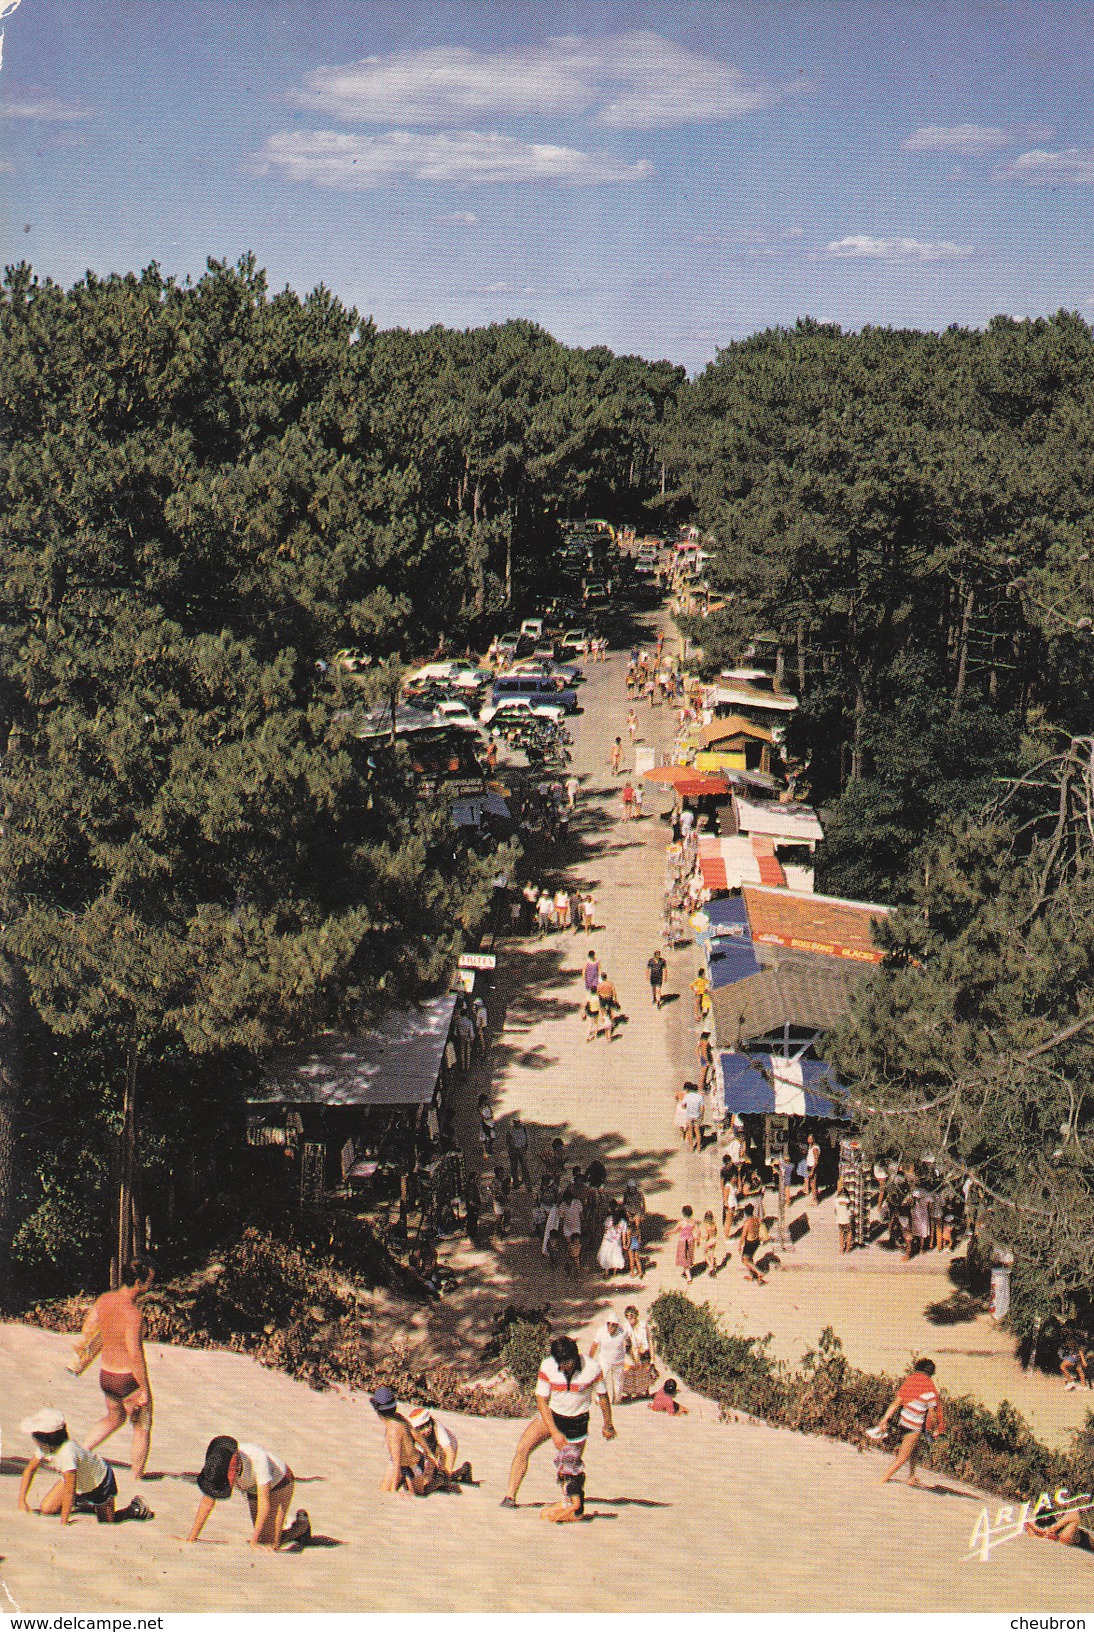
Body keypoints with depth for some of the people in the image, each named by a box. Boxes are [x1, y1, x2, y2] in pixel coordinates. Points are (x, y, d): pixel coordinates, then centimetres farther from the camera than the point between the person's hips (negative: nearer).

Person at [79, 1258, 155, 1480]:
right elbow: (136, 1356, -25)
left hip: (105, 1376, 7)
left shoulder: (103, 1300, -4)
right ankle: (137, 1479, 23)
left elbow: (86, 1333, 5)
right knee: (142, 1428, 14)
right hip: (129, 1379, -7)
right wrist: (145, 1390, -19)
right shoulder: (133, 1314, -26)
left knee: (115, 1418, 32)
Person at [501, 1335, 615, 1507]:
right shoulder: (548, 1367, -17)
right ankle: (510, 1496, -12)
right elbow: (541, 1401, -12)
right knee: (523, 1447, -16)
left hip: (577, 1422, -1)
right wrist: (555, 1433, -18)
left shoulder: (591, 1368, -18)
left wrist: (608, 1425, 9)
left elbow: (603, 1396, -2)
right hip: (550, 1416, 1)